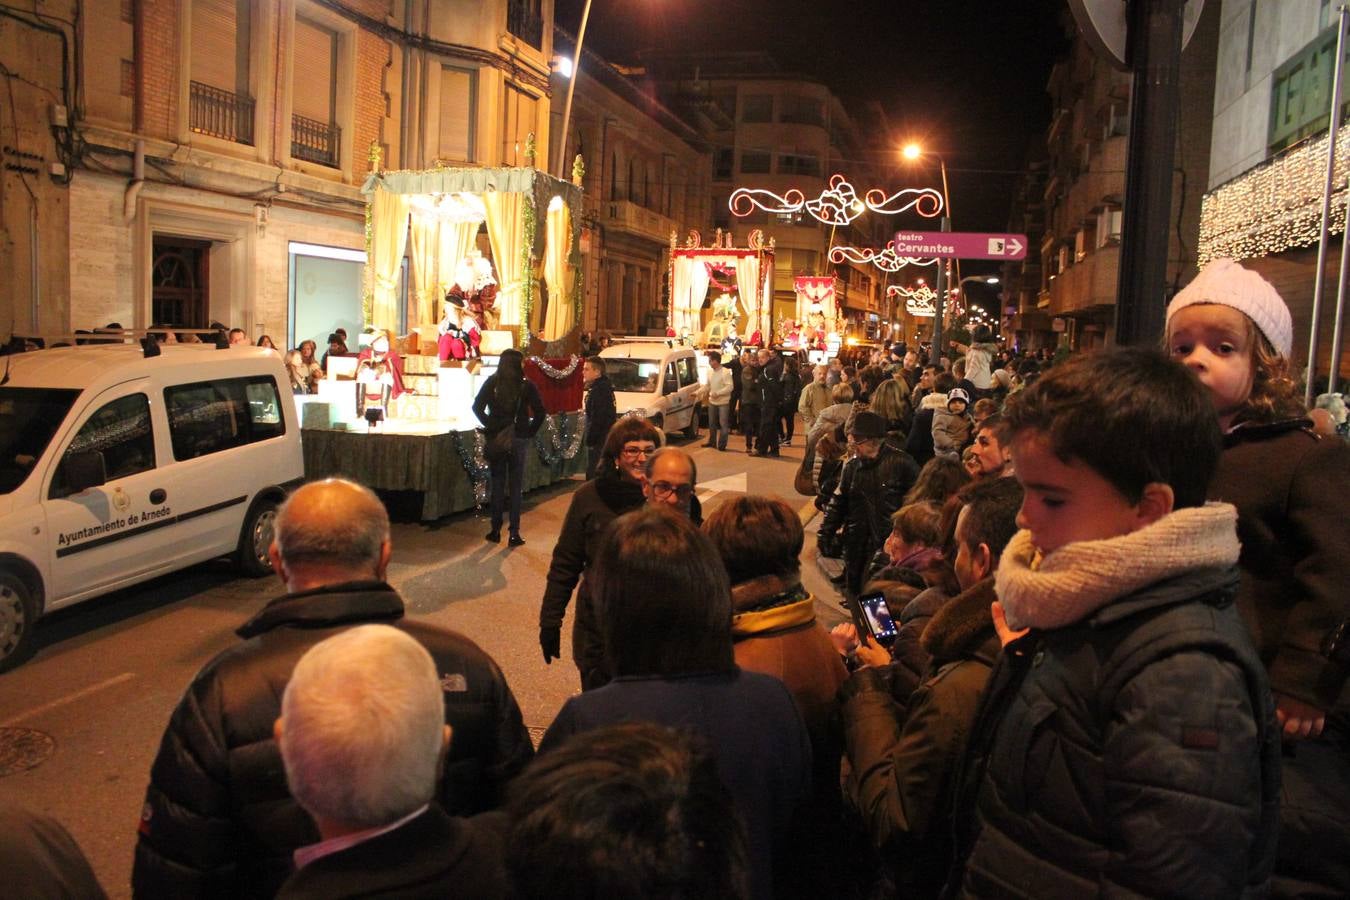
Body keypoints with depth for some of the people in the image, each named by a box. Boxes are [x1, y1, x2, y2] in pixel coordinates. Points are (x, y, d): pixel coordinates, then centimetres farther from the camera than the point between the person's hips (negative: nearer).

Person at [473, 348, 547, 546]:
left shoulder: (492, 382, -1)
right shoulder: (526, 385, -5)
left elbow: (477, 407, -7)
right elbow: (540, 412, -8)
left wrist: (490, 426, 1)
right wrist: (531, 432, 1)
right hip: (519, 439, -1)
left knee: (497, 485, 10)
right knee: (516, 487, 6)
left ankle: (495, 531, 15)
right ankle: (514, 533, 6)